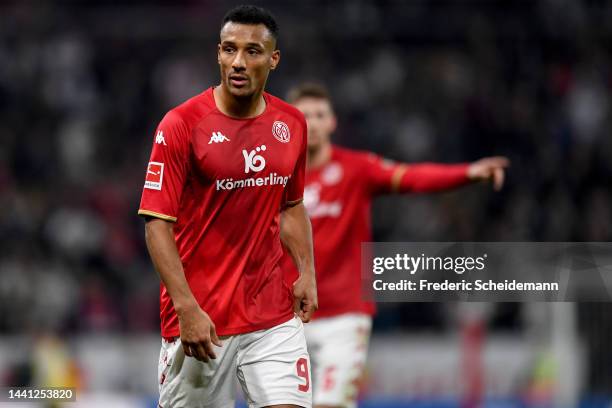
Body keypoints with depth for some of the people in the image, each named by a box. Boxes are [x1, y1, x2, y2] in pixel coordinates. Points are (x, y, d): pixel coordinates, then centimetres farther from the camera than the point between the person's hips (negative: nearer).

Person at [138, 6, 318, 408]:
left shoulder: (292, 124, 6)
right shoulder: (181, 125, -10)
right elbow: (157, 224, -13)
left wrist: (307, 272, 9)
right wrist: (187, 308, -20)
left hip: (273, 311, 4)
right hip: (199, 318, -4)